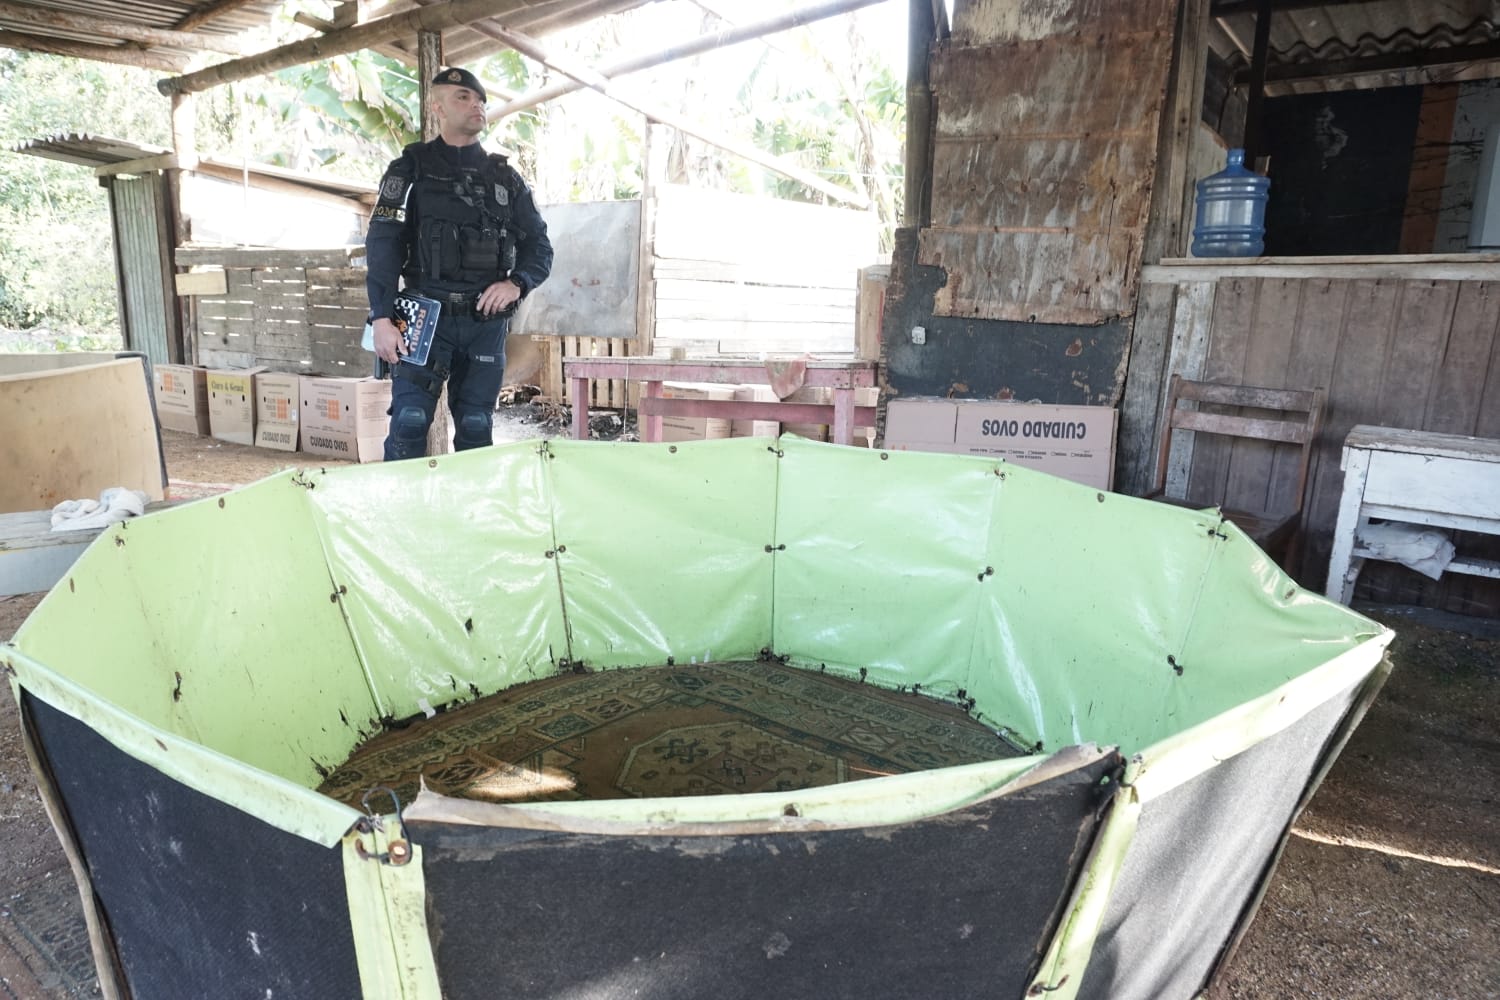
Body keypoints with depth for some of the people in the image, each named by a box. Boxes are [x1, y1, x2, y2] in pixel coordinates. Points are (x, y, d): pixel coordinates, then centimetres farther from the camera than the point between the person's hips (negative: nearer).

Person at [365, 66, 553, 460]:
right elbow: (383, 245, -2)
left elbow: (539, 246, 14)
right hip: (425, 318, -2)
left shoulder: (505, 177, 14)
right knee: (410, 422, -9)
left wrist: (516, 284, -7)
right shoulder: (410, 169, 5)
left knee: (476, 429, 6)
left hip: (486, 323, 3)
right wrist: (382, 318, -12)